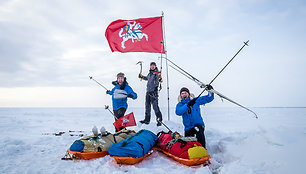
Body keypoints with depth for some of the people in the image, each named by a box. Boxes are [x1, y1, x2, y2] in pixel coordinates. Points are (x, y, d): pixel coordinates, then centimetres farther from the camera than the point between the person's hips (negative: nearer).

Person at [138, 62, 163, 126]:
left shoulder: (157, 73, -5)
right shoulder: (150, 73, 15)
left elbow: (159, 79, -22)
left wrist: (160, 79, -42)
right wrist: (142, 76, 31)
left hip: (154, 91, -8)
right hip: (148, 91, 8)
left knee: (155, 106, -10)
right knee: (147, 106, 14)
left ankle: (159, 119, 0)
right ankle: (147, 120, 25)